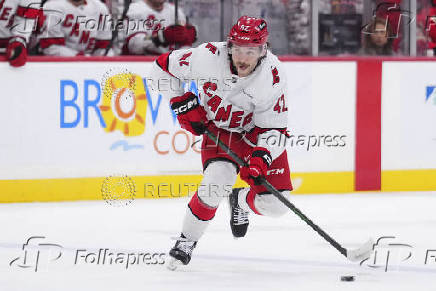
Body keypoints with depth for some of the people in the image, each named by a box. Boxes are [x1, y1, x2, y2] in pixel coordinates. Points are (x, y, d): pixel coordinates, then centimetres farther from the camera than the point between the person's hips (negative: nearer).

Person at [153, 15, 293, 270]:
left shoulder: (273, 75, -26)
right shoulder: (209, 57, -27)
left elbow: (274, 128, -20)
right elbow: (164, 66, -9)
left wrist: (262, 155, -37)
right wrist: (182, 103, -13)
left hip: (258, 133, 1)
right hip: (219, 129, -1)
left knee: (276, 204, -9)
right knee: (217, 181, -28)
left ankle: (241, 200, 27)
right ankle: (187, 241, -7)